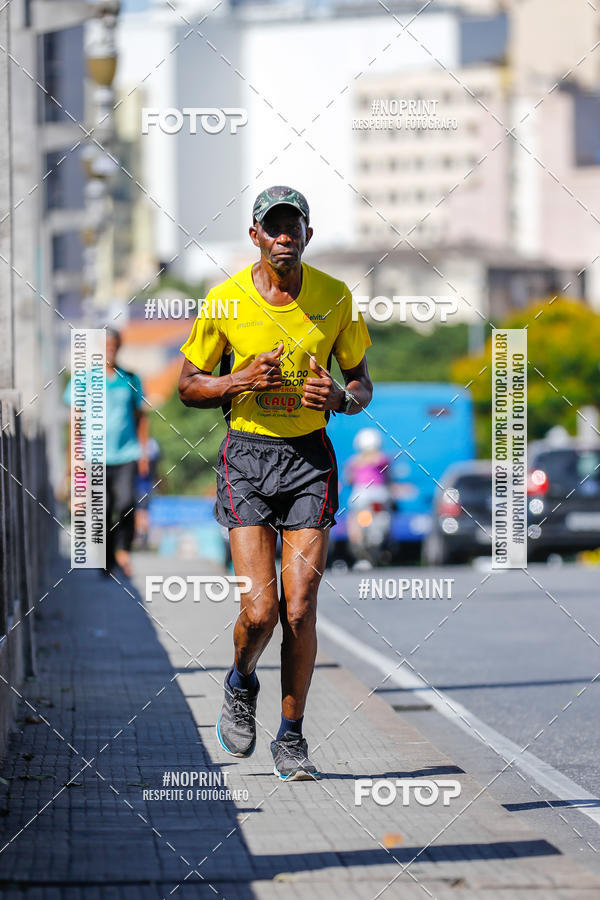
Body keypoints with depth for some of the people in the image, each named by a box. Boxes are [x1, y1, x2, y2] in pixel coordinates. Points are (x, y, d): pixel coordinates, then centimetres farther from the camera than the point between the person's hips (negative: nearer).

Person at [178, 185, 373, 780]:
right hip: (247, 454, -1)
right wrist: (241, 381, -14)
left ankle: (290, 739, 13)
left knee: (300, 609, -4)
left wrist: (340, 397, -12)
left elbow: (362, 382, 12)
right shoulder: (226, 300, -4)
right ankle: (240, 685, 22)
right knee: (260, 610, -12)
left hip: (311, 456, 1)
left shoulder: (335, 297, 1)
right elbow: (188, 385, 6)